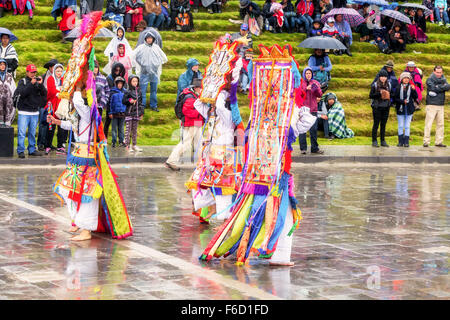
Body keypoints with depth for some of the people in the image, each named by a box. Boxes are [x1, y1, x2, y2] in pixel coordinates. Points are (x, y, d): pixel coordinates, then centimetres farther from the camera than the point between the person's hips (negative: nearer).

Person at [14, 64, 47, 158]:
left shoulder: (38, 82, 9)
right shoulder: (22, 82, 2)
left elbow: (44, 94, 2)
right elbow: (22, 93, -14)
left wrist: (40, 84, -13)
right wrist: (31, 84, -19)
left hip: (35, 112, 3)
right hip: (24, 112, -3)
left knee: (32, 133, 8)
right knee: (22, 132, -7)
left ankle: (32, 150, 16)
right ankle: (21, 151, -3)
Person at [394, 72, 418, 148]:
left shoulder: (411, 87, 2)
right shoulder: (398, 88, 1)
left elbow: (415, 97, -5)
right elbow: (395, 98, -1)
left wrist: (414, 90, -19)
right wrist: (402, 101, -15)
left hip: (409, 110, 0)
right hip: (400, 109, 0)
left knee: (407, 126, 2)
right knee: (400, 126, 4)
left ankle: (406, 142, 5)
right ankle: (400, 142, 10)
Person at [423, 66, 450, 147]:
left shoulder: (443, 79, 14)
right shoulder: (430, 80, 0)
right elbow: (434, 88, -17)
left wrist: (439, 87, -14)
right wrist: (443, 87, -10)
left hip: (441, 105, 5)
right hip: (431, 104, -5)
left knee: (440, 124, 5)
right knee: (428, 124, -8)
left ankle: (439, 141, 11)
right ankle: (426, 141, -7)